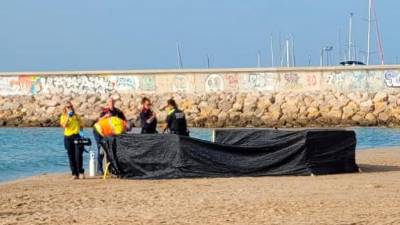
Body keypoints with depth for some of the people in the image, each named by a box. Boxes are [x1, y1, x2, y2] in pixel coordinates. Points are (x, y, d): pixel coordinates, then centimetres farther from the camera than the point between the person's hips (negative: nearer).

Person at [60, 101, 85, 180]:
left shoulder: (76, 116, 12)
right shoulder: (63, 117, 9)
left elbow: (80, 125, 19)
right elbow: (64, 125, -8)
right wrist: (68, 117, -14)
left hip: (76, 136, 0)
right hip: (68, 137, 0)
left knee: (78, 155, -12)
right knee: (71, 156, 0)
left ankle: (81, 172, -7)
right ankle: (74, 174, 4)